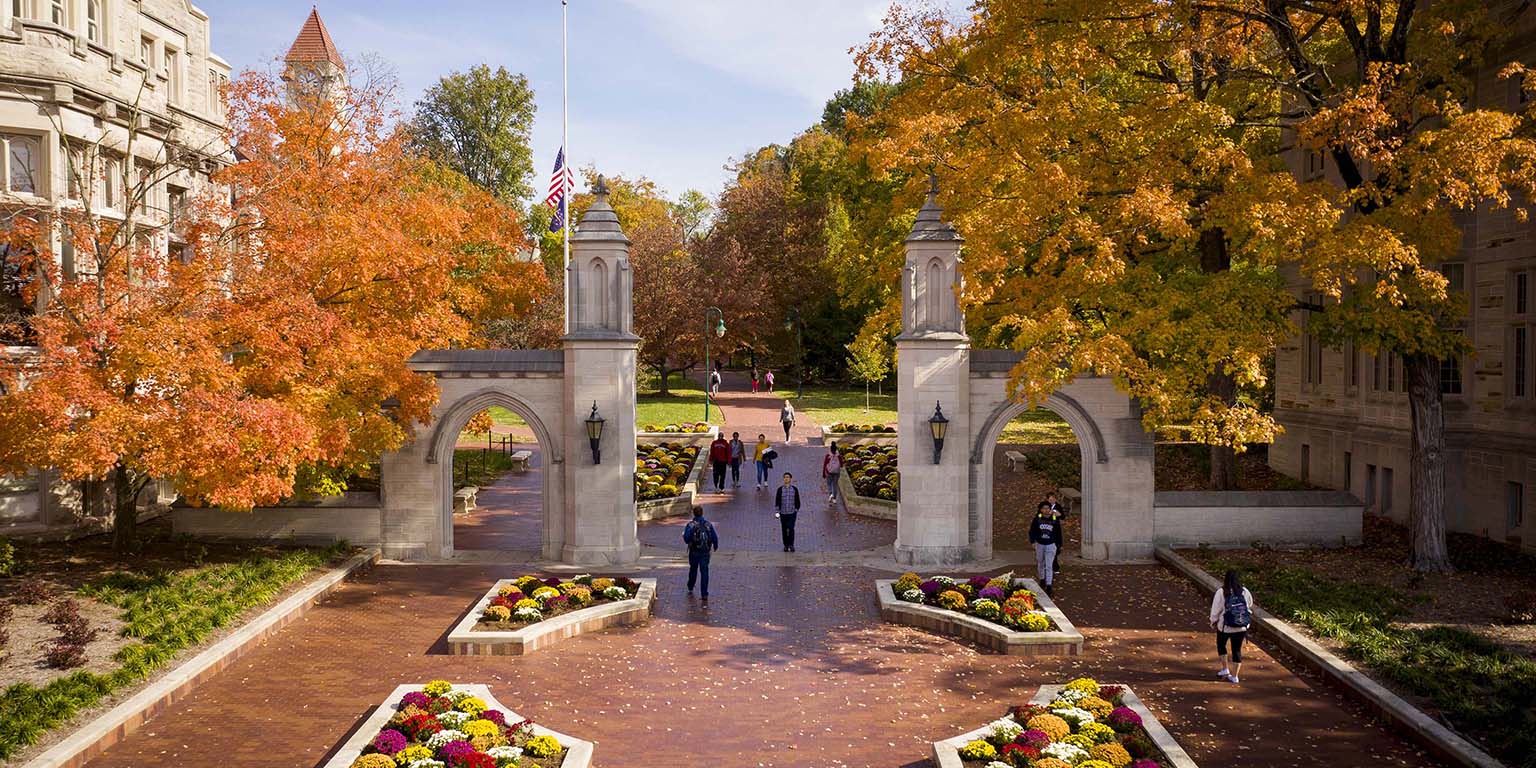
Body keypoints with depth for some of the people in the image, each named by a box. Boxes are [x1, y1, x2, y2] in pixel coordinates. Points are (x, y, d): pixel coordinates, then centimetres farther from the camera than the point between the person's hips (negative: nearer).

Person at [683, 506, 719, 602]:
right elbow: (715, 537, -1)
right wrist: (715, 547, 18)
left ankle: (690, 589, 37)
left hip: (694, 552, 0)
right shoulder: (708, 524, -1)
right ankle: (704, 594, -4)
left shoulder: (690, 525, -9)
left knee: (693, 570, 20)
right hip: (706, 552, 1)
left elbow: (686, 538, -17)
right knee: (704, 572, 1)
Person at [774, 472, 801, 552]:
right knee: (784, 530, 7)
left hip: (792, 513, -1)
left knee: (791, 528, -11)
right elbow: (777, 500, 0)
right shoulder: (780, 489, -1)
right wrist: (777, 511, -5)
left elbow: (797, 501, 8)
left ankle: (791, 545, -2)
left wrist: (797, 510, 8)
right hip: (783, 513, 1)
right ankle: (786, 545, 18)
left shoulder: (794, 489, 0)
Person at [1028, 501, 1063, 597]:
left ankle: (1049, 586, -7)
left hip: (1051, 545, -2)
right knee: (1040, 564, 17)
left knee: (1049, 566, -7)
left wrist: (1059, 545, 7)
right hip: (1040, 544, 2)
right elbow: (1032, 531, 0)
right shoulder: (1037, 519, -6)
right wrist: (1033, 541, -11)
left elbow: (1058, 533, 5)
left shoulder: (1055, 519, -5)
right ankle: (1042, 580, 38)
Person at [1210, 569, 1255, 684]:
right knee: (1237, 649, 12)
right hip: (1241, 627, 2)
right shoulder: (1245, 592, -7)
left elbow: (1215, 610, -9)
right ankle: (1234, 676, 16)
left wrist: (1213, 622, 7)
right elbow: (1250, 606, 8)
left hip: (1225, 627, -2)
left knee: (1221, 645, 23)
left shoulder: (1221, 593, -17)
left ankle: (1225, 669, 21)